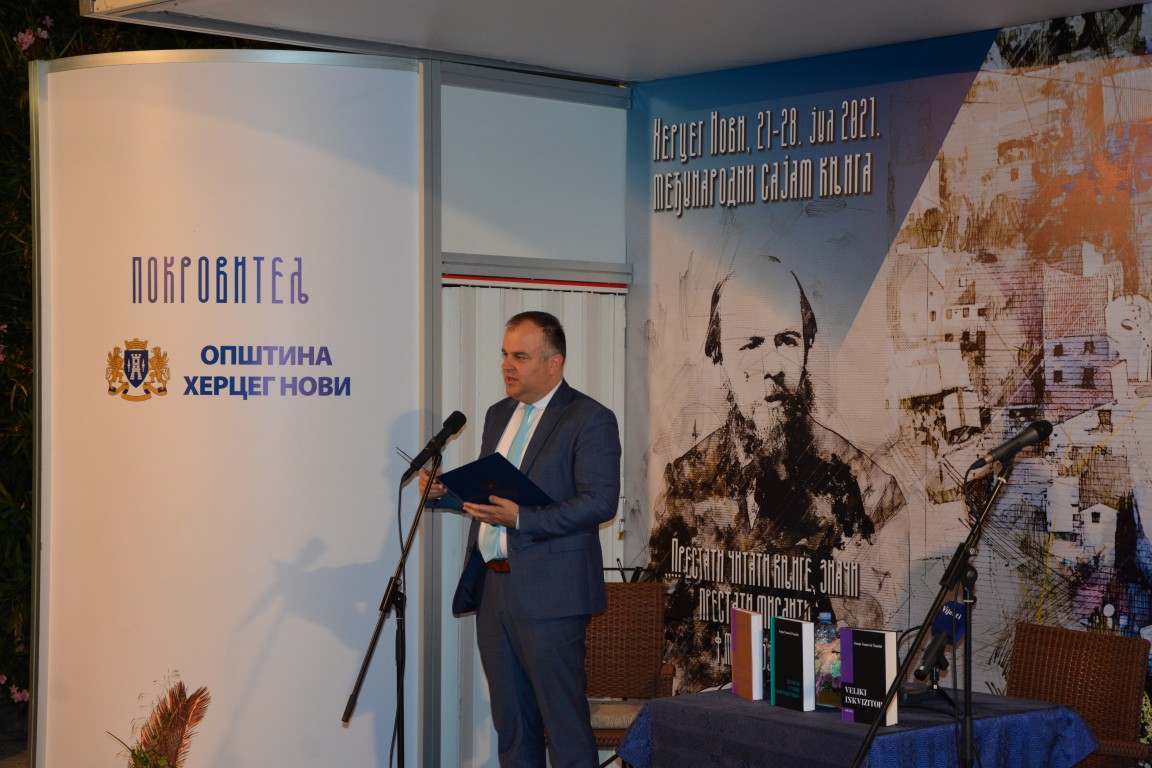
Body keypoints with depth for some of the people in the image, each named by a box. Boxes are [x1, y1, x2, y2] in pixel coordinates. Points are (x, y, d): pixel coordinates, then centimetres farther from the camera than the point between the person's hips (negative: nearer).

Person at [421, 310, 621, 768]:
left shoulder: (590, 420, -8)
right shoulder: (498, 415, 17)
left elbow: (600, 502, -17)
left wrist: (519, 517, -24)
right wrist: (443, 491, 4)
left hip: (548, 595, -8)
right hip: (491, 588, 8)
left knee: (565, 722, -4)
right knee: (511, 723, 13)